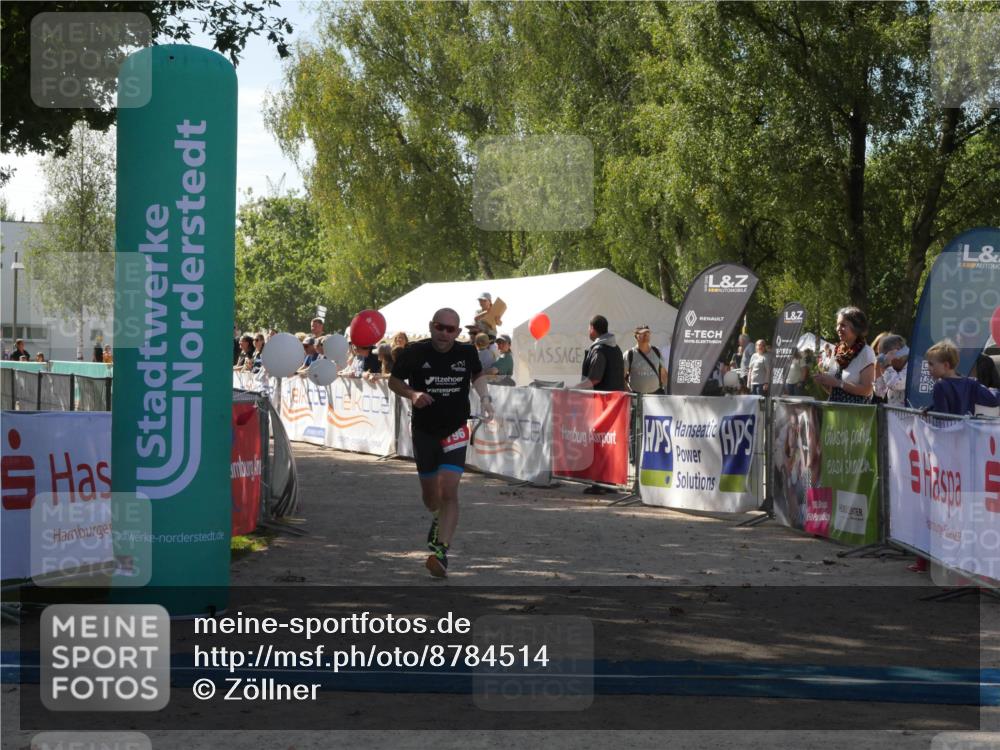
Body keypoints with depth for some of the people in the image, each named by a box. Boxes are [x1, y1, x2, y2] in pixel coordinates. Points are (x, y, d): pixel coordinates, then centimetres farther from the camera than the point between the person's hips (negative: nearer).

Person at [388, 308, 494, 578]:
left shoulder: (467, 352, -6)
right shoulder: (415, 353, -12)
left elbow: (477, 374, 17)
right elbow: (394, 381, 1)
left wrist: (484, 397, -1)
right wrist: (412, 394, -18)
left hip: (455, 431, -1)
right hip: (424, 431, 1)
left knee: (449, 490, -17)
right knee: (429, 492, 14)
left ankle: (442, 551, -19)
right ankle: (438, 519, 51)